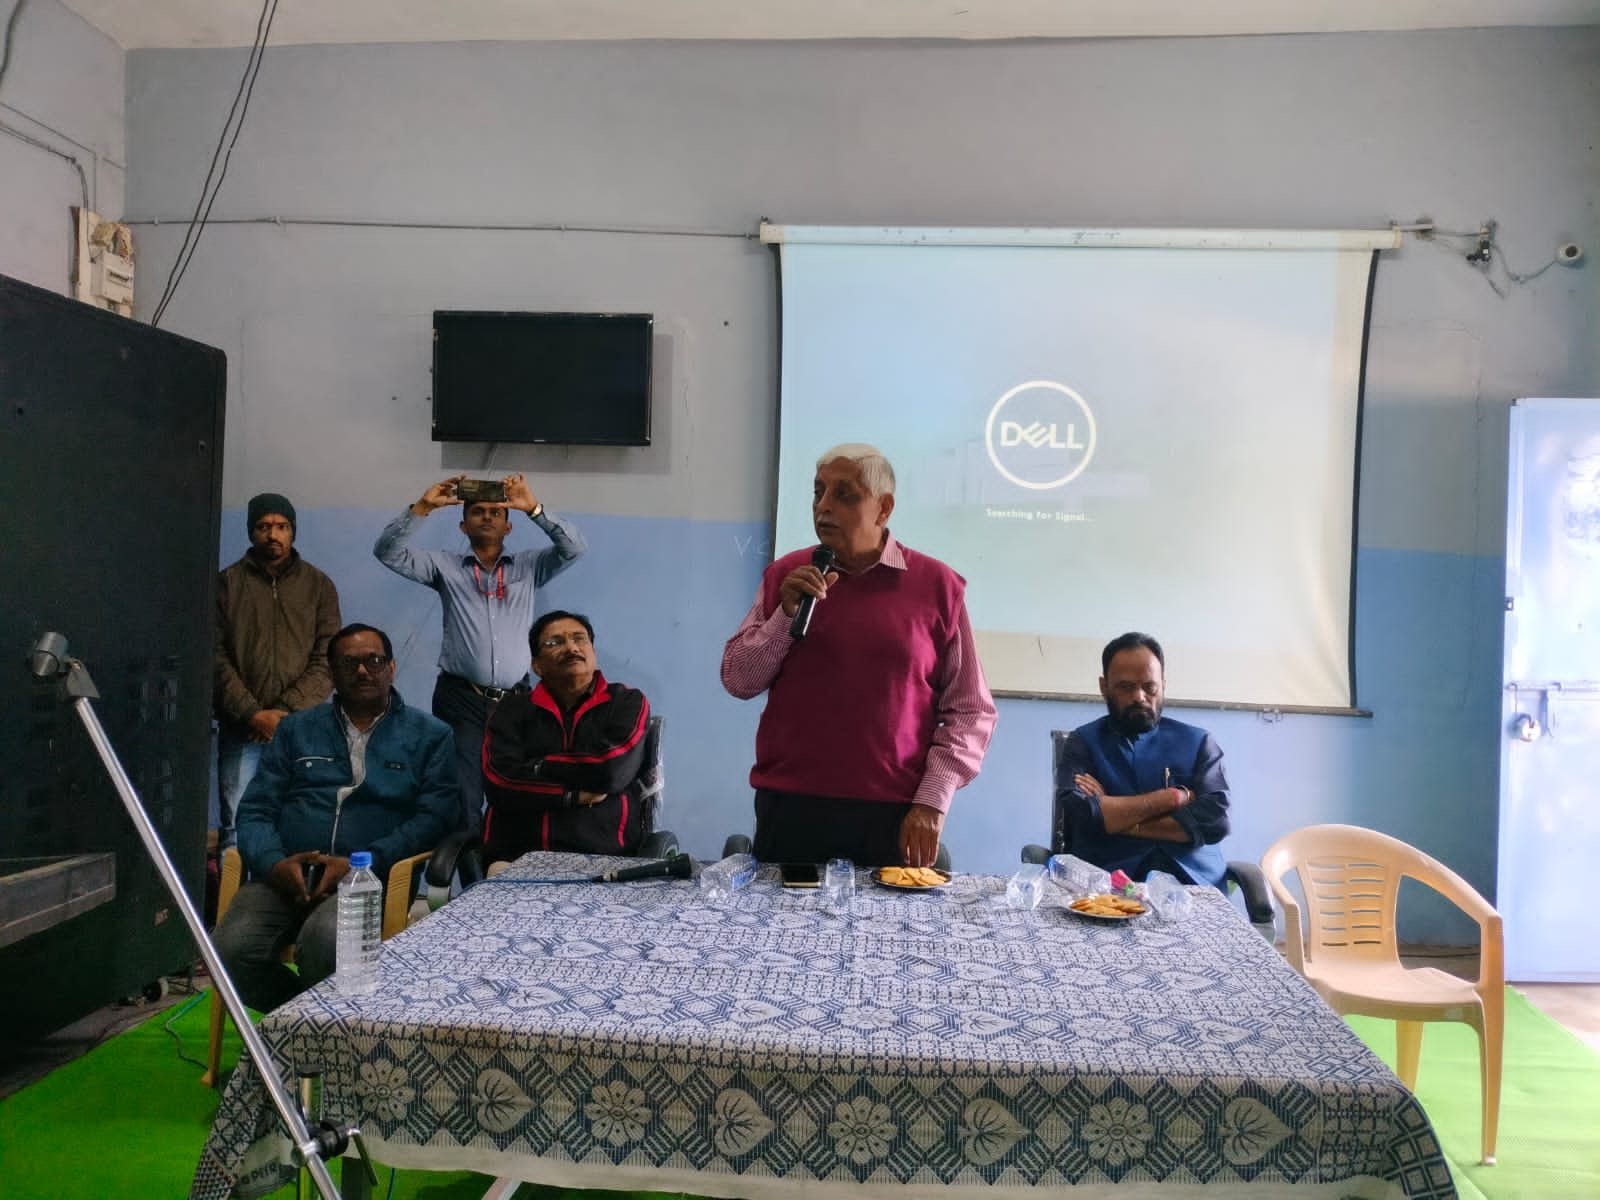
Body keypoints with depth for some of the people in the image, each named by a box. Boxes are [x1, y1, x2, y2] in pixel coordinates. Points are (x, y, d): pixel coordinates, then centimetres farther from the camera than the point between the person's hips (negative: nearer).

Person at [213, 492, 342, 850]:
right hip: (241, 730, 0)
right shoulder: (228, 583, 8)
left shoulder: (319, 585, 8)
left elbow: (327, 661, 1)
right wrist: (252, 713, -10)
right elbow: (216, 658, 1)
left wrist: (285, 710, -10)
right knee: (236, 830, -2)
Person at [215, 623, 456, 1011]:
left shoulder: (429, 735, 12)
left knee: (324, 940, -34)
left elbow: (434, 816, -1)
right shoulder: (296, 729, 21)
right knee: (233, 950, -25)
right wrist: (274, 863, -8)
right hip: (284, 876, 3)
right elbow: (255, 809, 13)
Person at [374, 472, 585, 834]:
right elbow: (388, 553, 0)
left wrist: (535, 508, -9)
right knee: (462, 803, -4)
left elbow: (574, 548, -1)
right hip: (460, 698, -1)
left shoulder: (528, 567, 12)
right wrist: (422, 507, -9)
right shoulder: (445, 566, 10)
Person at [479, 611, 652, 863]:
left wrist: (537, 767, 1)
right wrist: (575, 795, -7)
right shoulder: (512, 709, 12)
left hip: (605, 855, -1)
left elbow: (612, 770, -9)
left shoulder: (627, 702, 8)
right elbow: (497, 782, -3)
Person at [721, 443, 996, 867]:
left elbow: (970, 712, 2)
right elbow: (737, 681, 5)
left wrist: (932, 803, -6)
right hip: (789, 808, 2)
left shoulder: (937, 585, 0)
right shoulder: (786, 574, 6)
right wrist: (786, 614, -9)